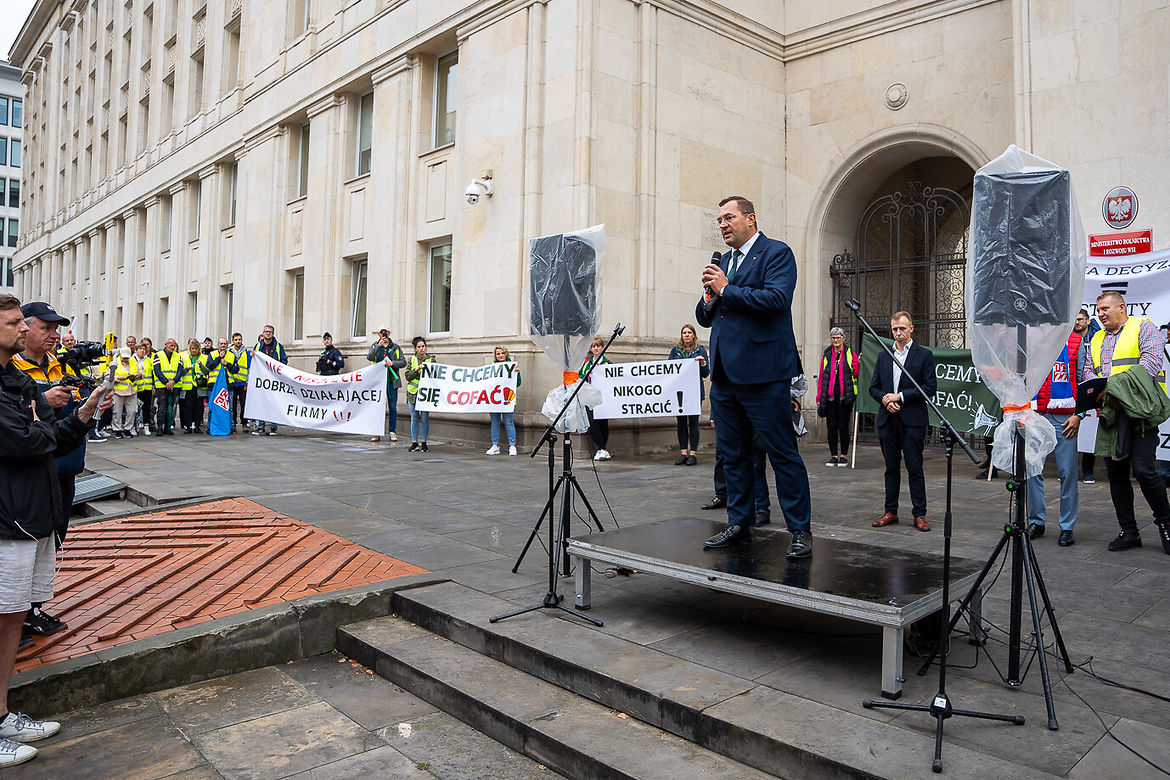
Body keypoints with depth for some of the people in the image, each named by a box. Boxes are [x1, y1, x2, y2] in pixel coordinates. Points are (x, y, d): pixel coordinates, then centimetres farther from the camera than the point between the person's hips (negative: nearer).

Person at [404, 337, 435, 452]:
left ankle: (423, 442, 9)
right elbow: (408, 376, 0)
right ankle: (414, 442, 10)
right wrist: (417, 369, -13)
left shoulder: (431, 359, 5)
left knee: (425, 417, -1)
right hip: (413, 392, 2)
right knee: (414, 417, 3)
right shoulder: (412, 360, 9)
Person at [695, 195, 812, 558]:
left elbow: (776, 299, -20)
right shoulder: (722, 261, 20)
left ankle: (800, 530, 8)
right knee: (732, 453, 14)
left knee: (783, 453, -2)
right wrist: (710, 298, -2)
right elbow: (705, 317, 20)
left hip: (763, 372, -8)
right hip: (725, 374, 8)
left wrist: (726, 289, -12)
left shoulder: (777, 253, -2)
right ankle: (739, 523, 25)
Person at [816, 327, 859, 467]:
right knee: (831, 427, 4)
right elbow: (821, 377, 11)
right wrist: (819, 398, 7)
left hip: (845, 396, -2)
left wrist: (858, 363, -19)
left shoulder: (850, 354, 5)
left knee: (843, 427, 1)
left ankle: (844, 456, 11)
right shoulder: (826, 355, 10)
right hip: (830, 396, 2)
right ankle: (833, 456, 13)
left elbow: (856, 374, 0)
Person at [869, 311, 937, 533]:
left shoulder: (924, 355, 1)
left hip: (912, 421, -4)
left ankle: (919, 514, 7)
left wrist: (900, 396, -12)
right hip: (887, 421, 4)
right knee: (891, 468, 10)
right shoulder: (883, 356, 14)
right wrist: (885, 398, -7)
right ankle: (891, 512, 18)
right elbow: (873, 387, 14)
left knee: (915, 469, -1)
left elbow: (930, 387, -7)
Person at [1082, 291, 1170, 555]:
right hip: (1110, 413, 6)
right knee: (1116, 474, 6)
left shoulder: (1143, 327, 5)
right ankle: (1129, 531, 15)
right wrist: (1102, 391, -8)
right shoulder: (1096, 339, 21)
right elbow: (1088, 373, 13)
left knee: (1143, 470, -12)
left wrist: (1122, 388, -20)